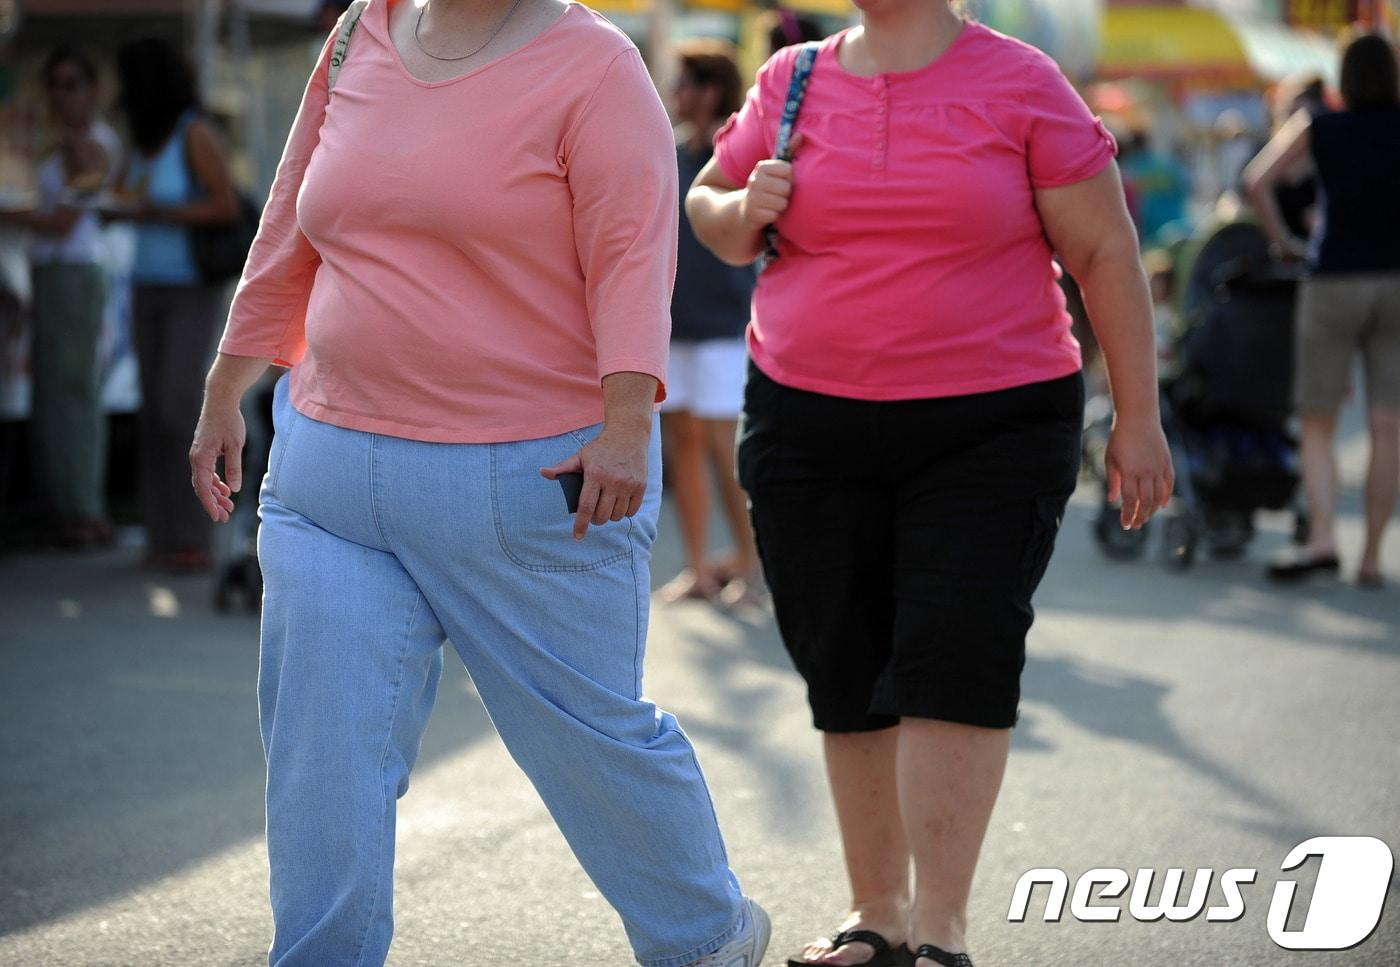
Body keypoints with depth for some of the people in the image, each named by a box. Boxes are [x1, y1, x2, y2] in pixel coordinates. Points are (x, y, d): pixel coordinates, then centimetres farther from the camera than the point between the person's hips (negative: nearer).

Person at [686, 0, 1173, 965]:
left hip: (991, 430, -3)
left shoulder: (1021, 83, -3)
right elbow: (708, 205, 20)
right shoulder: (791, 82, 6)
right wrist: (746, 209, -5)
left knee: (956, 663, -11)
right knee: (846, 672, 8)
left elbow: (1105, 251, -1)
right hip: (810, 428, 4)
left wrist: (1138, 418, -3)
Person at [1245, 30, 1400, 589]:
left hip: (1334, 282, -1)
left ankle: (1322, 538, -13)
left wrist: (1283, 241, 5)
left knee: (1317, 426, 5)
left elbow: (1257, 180, -6)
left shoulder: (1317, 129, 1)